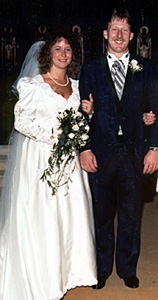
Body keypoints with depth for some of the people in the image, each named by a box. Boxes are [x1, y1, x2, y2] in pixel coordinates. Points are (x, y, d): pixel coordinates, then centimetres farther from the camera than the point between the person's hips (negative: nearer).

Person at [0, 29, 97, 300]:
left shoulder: (75, 86, 12)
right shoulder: (35, 85, -6)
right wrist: (52, 137, -14)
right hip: (39, 158, -5)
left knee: (70, 212, 6)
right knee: (41, 217, -2)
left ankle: (67, 269, 23)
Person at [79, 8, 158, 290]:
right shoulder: (91, 70, 6)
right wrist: (84, 148, -6)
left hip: (134, 153, 0)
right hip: (100, 153, 0)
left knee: (131, 214, 10)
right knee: (101, 214, 10)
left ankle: (128, 268, 28)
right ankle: (101, 268, 27)